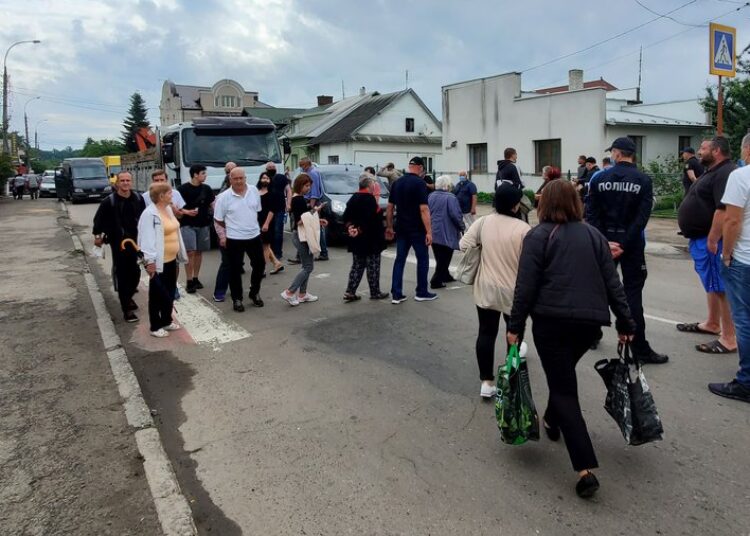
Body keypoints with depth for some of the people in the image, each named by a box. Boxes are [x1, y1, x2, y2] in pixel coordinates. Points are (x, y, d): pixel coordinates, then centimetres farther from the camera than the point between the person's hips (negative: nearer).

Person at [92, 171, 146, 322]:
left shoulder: (138, 198, 0)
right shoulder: (109, 201, -10)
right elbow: (99, 219, -3)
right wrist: (98, 235, -2)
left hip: (135, 240, 4)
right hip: (118, 242, -3)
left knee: (135, 272, 11)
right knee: (122, 274, -1)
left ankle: (128, 297, 38)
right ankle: (126, 308, 4)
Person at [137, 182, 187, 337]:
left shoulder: (168, 209, 9)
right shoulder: (150, 214, -20)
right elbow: (147, 239, -23)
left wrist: (179, 254, 19)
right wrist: (150, 260, -26)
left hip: (171, 259, 9)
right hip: (159, 262, -9)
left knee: (170, 292, 18)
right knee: (158, 294, 3)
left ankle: (167, 320, 33)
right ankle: (155, 326, 17)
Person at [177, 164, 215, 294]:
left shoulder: (206, 188, 7)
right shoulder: (183, 189, -6)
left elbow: (213, 204, 10)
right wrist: (186, 212, -21)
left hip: (203, 225, 4)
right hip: (188, 225, -4)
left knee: (199, 252, 9)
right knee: (190, 252, -11)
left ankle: (196, 278, 20)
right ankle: (189, 281, -5)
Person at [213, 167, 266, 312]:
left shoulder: (254, 191, -1)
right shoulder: (224, 197, -11)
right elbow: (218, 219, -3)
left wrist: (252, 225, 12)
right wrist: (223, 235, 2)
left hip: (254, 236, 4)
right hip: (234, 239, -4)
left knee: (259, 264, 12)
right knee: (235, 269, 4)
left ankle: (254, 293, 33)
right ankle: (237, 299, 18)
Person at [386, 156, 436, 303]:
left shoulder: (397, 183, 7)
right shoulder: (419, 183, -12)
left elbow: (390, 207, 10)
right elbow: (423, 209, -18)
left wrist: (389, 227, 18)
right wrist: (429, 231, -18)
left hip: (401, 229, 6)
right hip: (417, 230, -6)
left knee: (400, 259, 9)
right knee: (422, 259, 9)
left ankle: (396, 295, 7)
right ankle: (422, 293, 17)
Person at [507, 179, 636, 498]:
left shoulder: (538, 236, -3)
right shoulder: (594, 235, 11)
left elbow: (526, 287, -9)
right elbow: (612, 283, 10)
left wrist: (515, 327, -3)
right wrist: (625, 323, 14)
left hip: (552, 320, -5)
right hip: (591, 320, 5)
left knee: (563, 388, -1)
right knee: (563, 373, 29)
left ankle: (585, 469, -8)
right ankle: (552, 421, 48)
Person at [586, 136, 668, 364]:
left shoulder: (600, 178, -1)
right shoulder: (643, 180, -4)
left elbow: (591, 213, -7)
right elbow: (642, 217, -13)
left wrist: (605, 242, -9)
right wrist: (624, 245, -13)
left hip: (604, 241, 2)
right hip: (632, 243, -2)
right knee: (632, 294, 0)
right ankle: (640, 349, 2)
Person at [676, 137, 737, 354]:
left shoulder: (725, 173, -18)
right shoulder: (711, 172, 17)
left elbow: (724, 209, -27)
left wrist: (712, 240, -27)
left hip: (710, 240, -11)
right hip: (701, 238, 11)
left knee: (720, 287, -9)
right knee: (711, 284, 20)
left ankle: (729, 338, -5)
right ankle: (712, 324, 34)